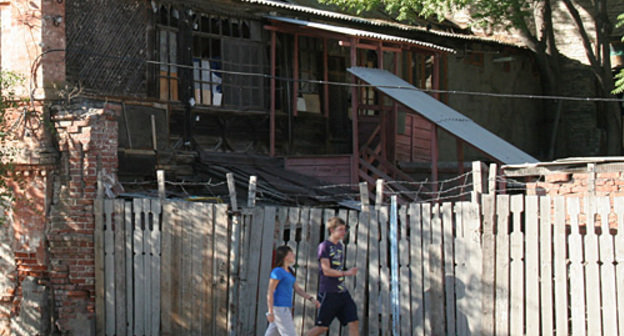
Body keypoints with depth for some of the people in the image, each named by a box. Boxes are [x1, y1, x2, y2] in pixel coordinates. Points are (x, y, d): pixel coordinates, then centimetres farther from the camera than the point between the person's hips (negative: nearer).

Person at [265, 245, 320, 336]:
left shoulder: (289, 272, 14)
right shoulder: (277, 272, -13)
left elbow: (297, 289, 16)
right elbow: (270, 292, -15)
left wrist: (312, 299, 7)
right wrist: (270, 312, -18)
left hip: (284, 308, 9)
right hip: (278, 308, -9)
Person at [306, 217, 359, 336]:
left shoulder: (340, 246, 14)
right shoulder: (324, 246, -10)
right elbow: (326, 271, -17)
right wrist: (346, 273, -23)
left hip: (342, 292, 7)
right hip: (328, 292, -7)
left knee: (354, 322, -4)